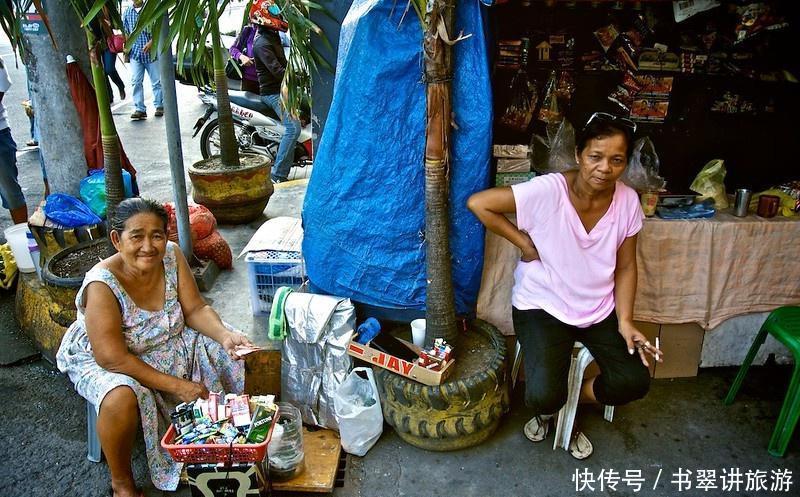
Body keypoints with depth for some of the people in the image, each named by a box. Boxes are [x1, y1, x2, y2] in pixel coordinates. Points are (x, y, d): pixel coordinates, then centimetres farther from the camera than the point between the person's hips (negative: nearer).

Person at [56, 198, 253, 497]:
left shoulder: (172, 256, -17)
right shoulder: (102, 284, -31)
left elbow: (196, 309, -10)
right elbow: (113, 358, -30)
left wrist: (225, 335, -31)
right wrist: (176, 385, -29)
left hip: (165, 343, 5)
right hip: (101, 359, -5)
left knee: (229, 352, -9)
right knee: (121, 398, -36)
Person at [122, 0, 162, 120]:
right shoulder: (127, 12, 9)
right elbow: (126, 31, 15)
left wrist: (151, 42, -16)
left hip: (151, 51, -3)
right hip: (135, 52, 3)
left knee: (156, 81, 6)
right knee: (136, 81, -3)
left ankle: (160, 106, 20)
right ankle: (139, 109, -2)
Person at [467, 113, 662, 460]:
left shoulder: (628, 201, -8)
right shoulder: (547, 191, -23)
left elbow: (626, 266, 2)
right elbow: (477, 203, -22)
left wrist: (625, 321, -7)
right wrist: (524, 242, -18)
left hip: (599, 309, 5)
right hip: (542, 306, -4)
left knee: (635, 382, -7)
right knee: (544, 396, -20)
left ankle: (567, 403, 23)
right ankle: (547, 408, 22)